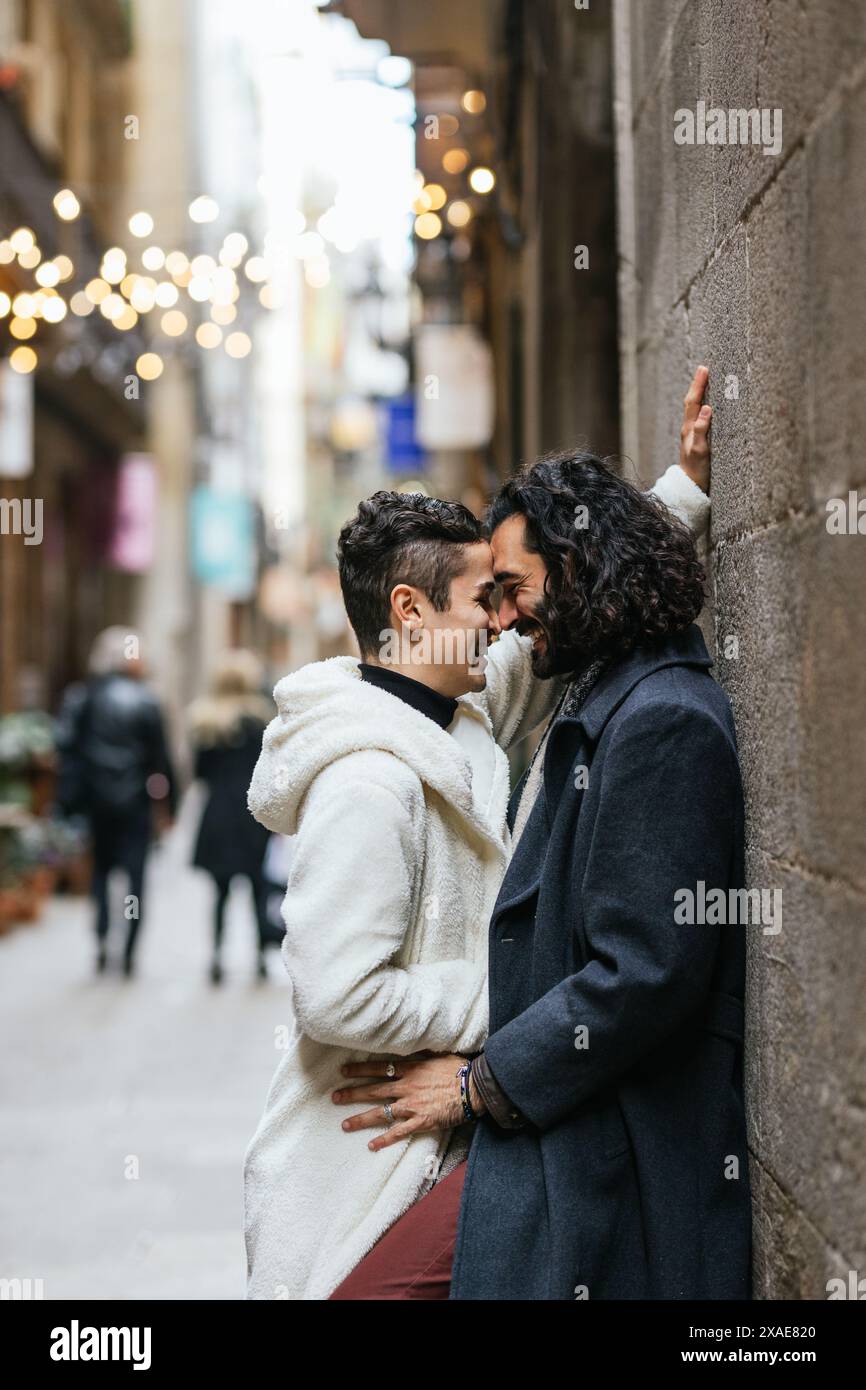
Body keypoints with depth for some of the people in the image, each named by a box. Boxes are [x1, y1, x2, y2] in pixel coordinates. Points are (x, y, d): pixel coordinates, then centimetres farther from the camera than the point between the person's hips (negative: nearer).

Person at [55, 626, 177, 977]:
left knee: (100, 869, 18)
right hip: (135, 803, -3)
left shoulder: (79, 698, 1)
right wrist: (167, 803, 1)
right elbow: (160, 757, -7)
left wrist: (70, 801, 8)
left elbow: (68, 751, 3)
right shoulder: (144, 701, -10)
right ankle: (129, 952, 1)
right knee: (135, 874, 4)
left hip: (95, 800, 3)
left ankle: (102, 936, 0)